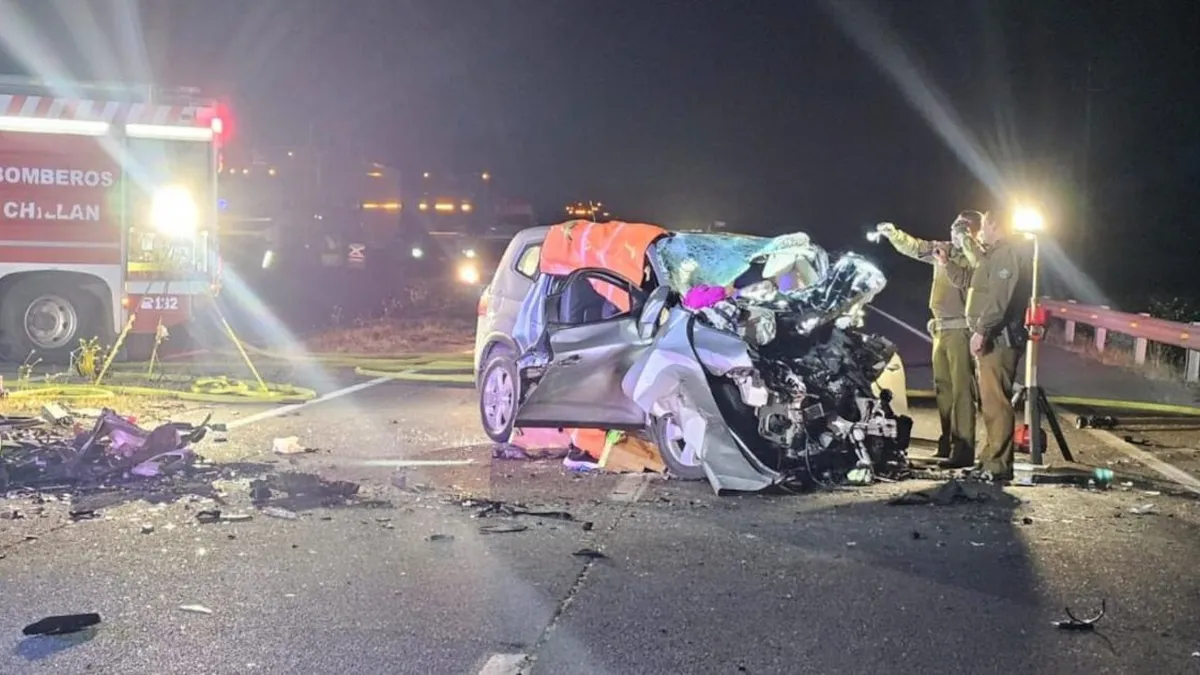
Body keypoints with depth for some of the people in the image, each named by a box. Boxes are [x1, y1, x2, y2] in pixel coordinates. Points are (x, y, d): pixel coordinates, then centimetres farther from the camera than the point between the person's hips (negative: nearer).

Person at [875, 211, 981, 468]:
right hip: (941, 328, 8)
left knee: (961, 389, -12)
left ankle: (963, 449, -14)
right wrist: (893, 233, 4)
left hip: (960, 329, -8)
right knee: (942, 387, 13)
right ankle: (947, 442, 22)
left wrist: (946, 263, -37)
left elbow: (965, 281, -24)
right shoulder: (943, 249, 14)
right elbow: (914, 247, 16)